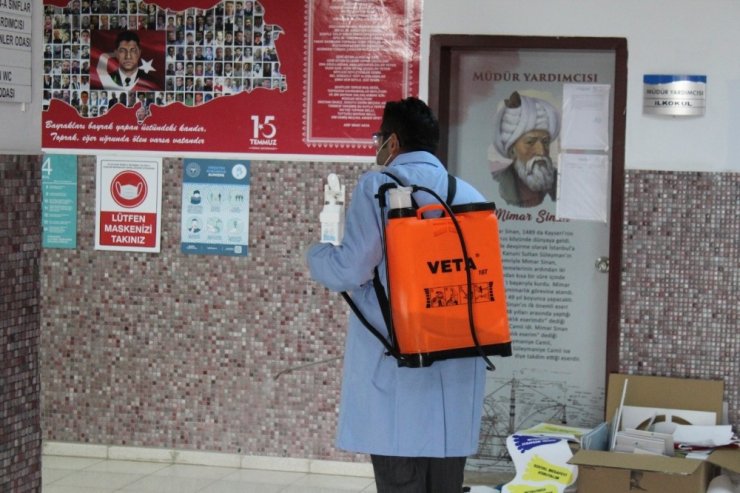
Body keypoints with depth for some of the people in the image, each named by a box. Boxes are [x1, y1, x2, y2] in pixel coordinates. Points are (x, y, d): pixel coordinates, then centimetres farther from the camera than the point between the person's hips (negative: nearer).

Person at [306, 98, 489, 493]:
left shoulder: (377, 187, -4)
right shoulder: (470, 196, 9)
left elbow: (350, 270, -10)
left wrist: (316, 254, 11)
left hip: (395, 367, -5)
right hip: (457, 370, 5)